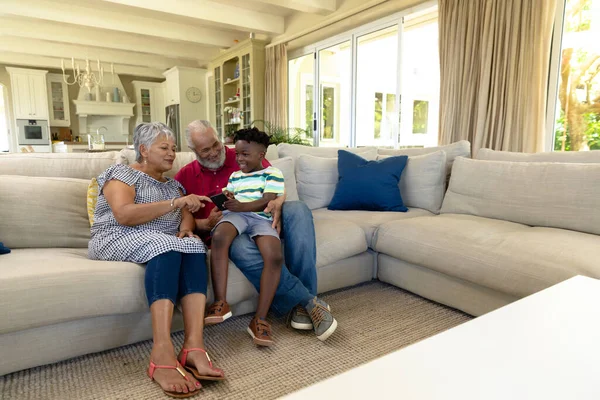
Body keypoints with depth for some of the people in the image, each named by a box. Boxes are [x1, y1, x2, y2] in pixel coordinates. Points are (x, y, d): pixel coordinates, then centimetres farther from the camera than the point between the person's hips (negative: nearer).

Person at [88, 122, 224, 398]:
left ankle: (194, 346, -41)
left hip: (166, 245, 5)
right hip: (118, 241, -5)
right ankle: (162, 353, -46)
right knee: (165, 245, -36)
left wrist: (186, 228, -13)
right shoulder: (122, 174, 3)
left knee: (195, 246, -28)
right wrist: (175, 203, -21)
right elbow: (124, 215, -15)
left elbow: (187, 216, 12)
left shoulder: (173, 184, 24)